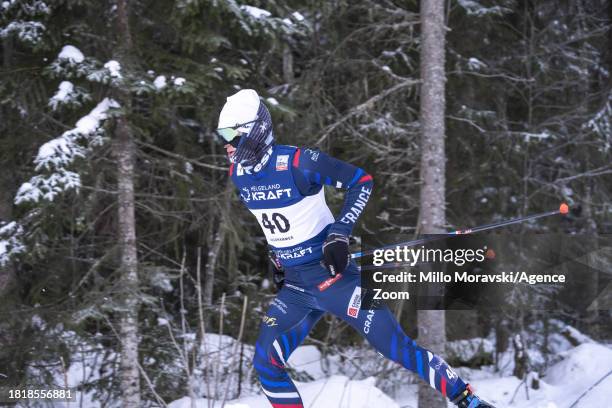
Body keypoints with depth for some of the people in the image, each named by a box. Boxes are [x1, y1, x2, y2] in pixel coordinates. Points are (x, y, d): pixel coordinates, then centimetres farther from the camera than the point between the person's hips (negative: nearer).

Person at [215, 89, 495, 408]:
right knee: (266, 363, -2)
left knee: (396, 347, -10)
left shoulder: (296, 162, -20)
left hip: (331, 274, -7)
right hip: (293, 286, 7)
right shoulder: (238, 173, 1)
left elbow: (362, 180, -13)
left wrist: (340, 233, -21)